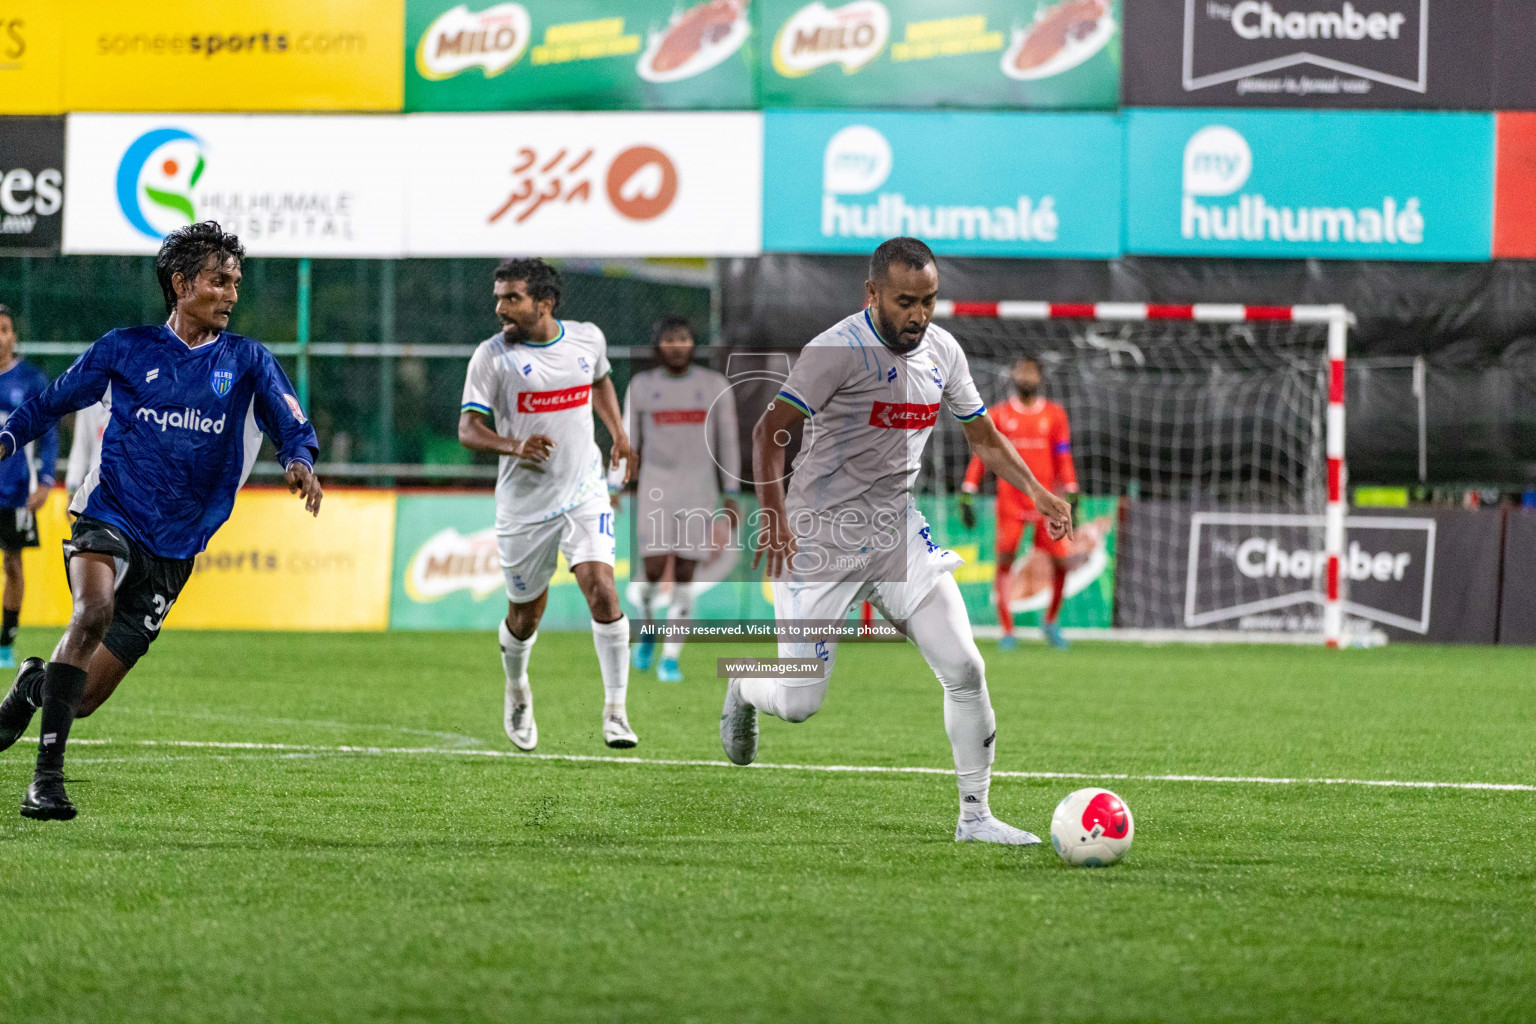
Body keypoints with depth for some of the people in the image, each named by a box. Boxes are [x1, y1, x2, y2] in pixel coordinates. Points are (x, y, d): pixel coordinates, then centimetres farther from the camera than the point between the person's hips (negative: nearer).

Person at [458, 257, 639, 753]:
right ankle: (517, 693, 42)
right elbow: (468, 429, -12)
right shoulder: (492, 355, -8)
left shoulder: (587, 338, 2)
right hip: (524, 503, -1)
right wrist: (515, 446, -30)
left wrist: (619, 434, 17)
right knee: (524, 616, 10)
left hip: (585, 494, 1)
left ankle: (615, 712, -12)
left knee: (602, 590, -18)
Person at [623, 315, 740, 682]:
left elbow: (728, 442, 4)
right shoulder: (641, 386, 1)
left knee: (684, 576, -2)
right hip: (655, 489, 0)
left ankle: (670, 659, 6)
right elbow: (628, 441, 7)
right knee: (654, 569, -10)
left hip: (699, 492, 0)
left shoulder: (715, 386, 0)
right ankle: (648, 626, 21)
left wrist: (731, 497, 1)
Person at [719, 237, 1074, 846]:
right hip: (821, 539, -5)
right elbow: (771, 431, -19)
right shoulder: (840, 350, -18)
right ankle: (743, 691, 35)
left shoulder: (942, 351, 4)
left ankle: (974, 816, 3)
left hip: (897, 532, 5)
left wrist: (1038, 493, 2)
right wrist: (774, 516, -30)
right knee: (799, 703, -2)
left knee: (965, 670, -8)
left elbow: (983, 437, 15)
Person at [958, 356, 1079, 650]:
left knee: (1062, 561, -5)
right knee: (1004, 561, -11)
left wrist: (1071, 498, 2)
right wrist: (966, 496, 0)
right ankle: (1007, 631, -5)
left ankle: (1051, 622, 17)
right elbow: (980, 457, 7)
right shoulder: (998, 416, 6)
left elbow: (1063, 460, 9)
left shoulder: (1055, 414, 8)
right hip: (1010, 501, -1)